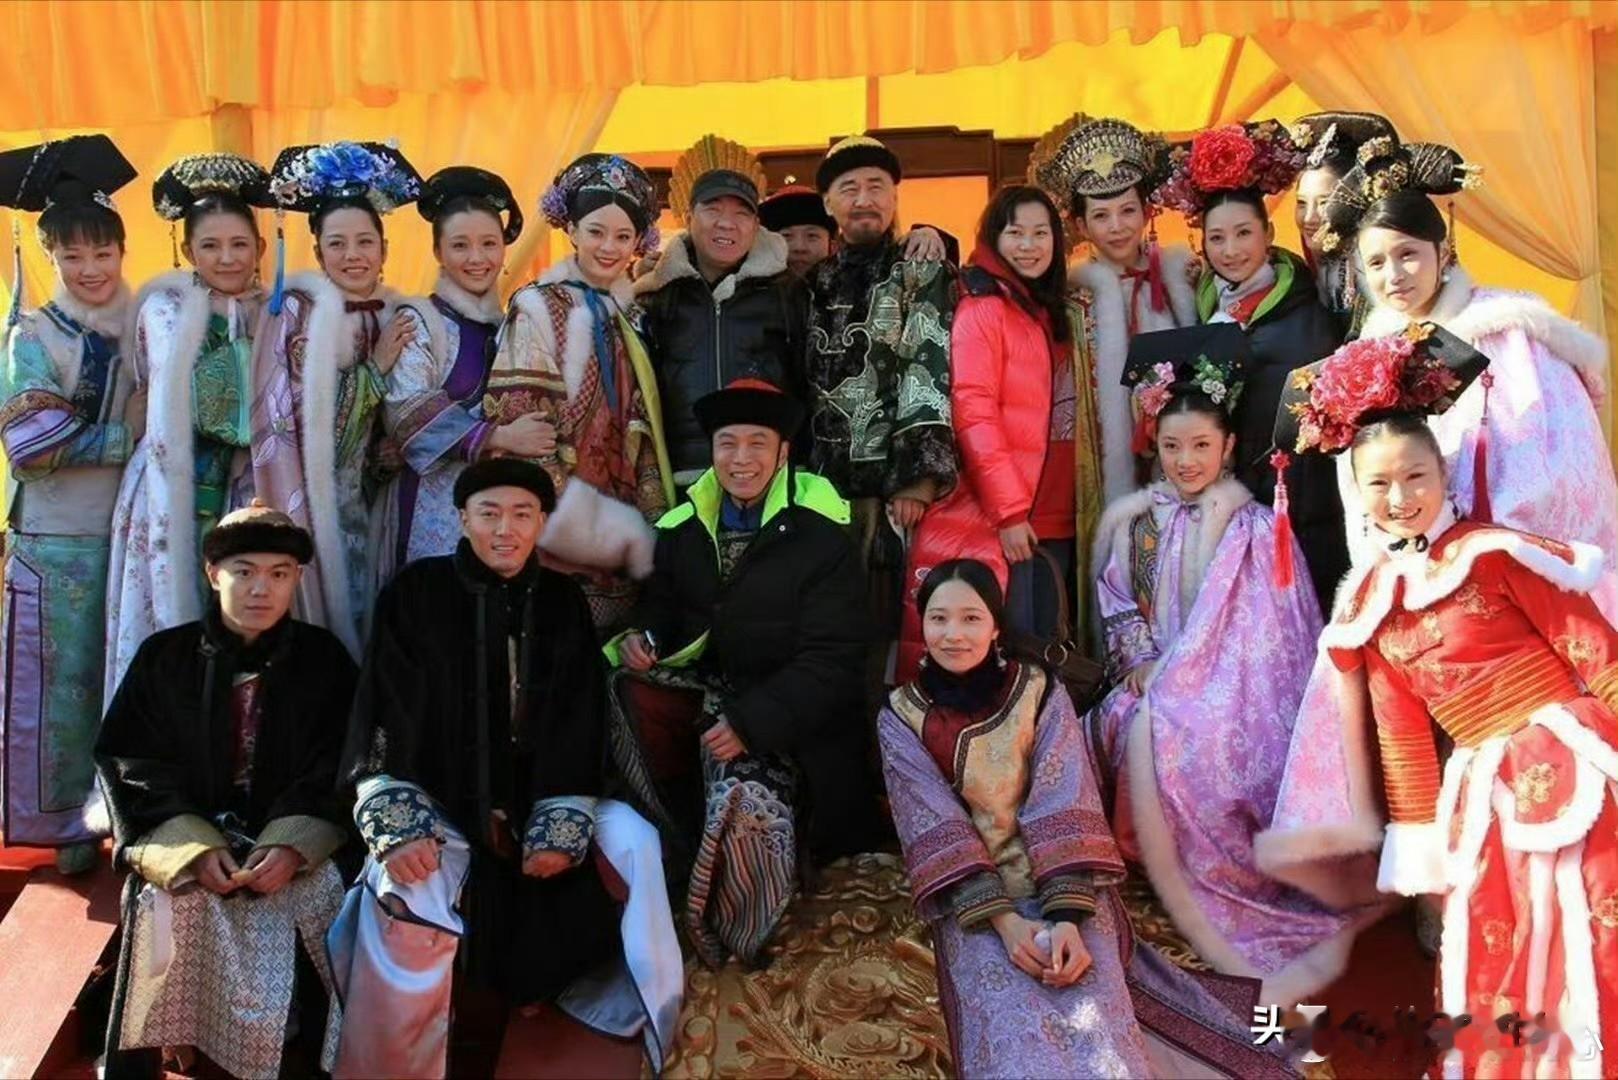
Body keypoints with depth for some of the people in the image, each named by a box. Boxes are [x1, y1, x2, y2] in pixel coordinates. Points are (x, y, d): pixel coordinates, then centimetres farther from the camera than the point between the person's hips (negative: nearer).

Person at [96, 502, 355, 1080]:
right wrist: (195, 849, -15)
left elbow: (337, 770, -1)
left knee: (323, 896, -27)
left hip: (294, 845, 0)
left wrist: (293, 846, -18)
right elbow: (131, 767, -1)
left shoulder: (324, 659, 2)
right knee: (168, 904, -29)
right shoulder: (164, 657, 2)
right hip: (183, 841, 0)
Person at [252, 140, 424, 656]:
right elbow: (282, 417, -15)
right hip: (310, 504, -4)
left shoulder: (396, 318, 7)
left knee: (366, 628, 10)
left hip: (369, 509, 5)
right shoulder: (296, 310, -7)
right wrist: (374, 370, -13)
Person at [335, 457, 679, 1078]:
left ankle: (659, 1027, 8)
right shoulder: (417, 593, -5)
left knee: (636, 842, -16)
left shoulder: (563, 602, 5)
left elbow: (578, 726, 1)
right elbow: (384, 717, -10)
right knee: (407, 882, -32)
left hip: (537, 799, 3)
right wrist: (397, 827, -23)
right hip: (440, 802, -3)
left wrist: (562, 827, -12)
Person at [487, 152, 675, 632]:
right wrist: (570, 513, -15)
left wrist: (648, 518, 7)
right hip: (565, 520, -5)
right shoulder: (539, 308, -5)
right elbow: (520, 423, -11)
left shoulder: (634, 315, 12)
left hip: (624, 518, 5)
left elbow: (644, 427, 14)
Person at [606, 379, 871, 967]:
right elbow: (664, 602, 21)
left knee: (744, 799, -32)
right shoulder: (684, 527, 7)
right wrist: (644, 637, -5)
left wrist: (751, 721, -25)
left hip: (786, 714, -6)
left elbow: (830, 660, -13)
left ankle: (731, 943, -2)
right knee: (625, 693, -22)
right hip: (705, 688, 6)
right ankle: (687, 844, -5)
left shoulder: (820, 536, -10)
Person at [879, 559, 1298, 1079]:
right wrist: (1004, 920, -20)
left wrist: (1067, 917, -23)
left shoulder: (1039, 691, 2)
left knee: (1095, 1021, -24)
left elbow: (1064, 810, -9)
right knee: (1013, 1034, -27)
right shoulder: (901, 718, 1)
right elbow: (937, 832, -7)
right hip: (971, 901, 0)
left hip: (1065, 886, 1)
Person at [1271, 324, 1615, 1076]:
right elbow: (1401, 736, 11)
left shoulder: (1496, 553, -8)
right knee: (1496, 969, 10)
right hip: (1485, 793, 5)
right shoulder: (1370, 601, 7)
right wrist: (1419, 838, 10)